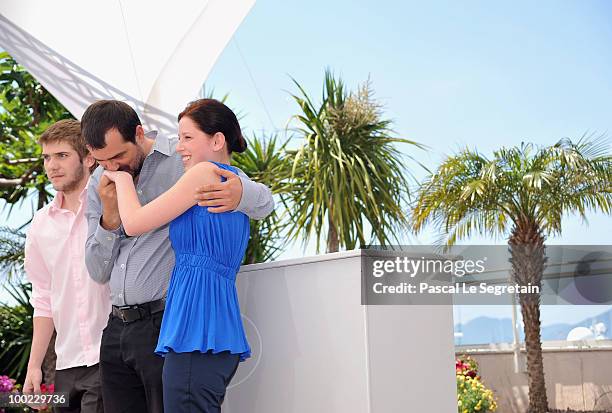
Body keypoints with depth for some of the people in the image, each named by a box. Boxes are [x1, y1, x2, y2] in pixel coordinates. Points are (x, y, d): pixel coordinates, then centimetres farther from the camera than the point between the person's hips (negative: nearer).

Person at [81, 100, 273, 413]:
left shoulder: (185, 160, -5)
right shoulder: (99, 183, 12)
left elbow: (264, 201, -5)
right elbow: (99, 273, 12)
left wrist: (240, 194, -30)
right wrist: (109, 216, -6)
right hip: (117, 329, 6)